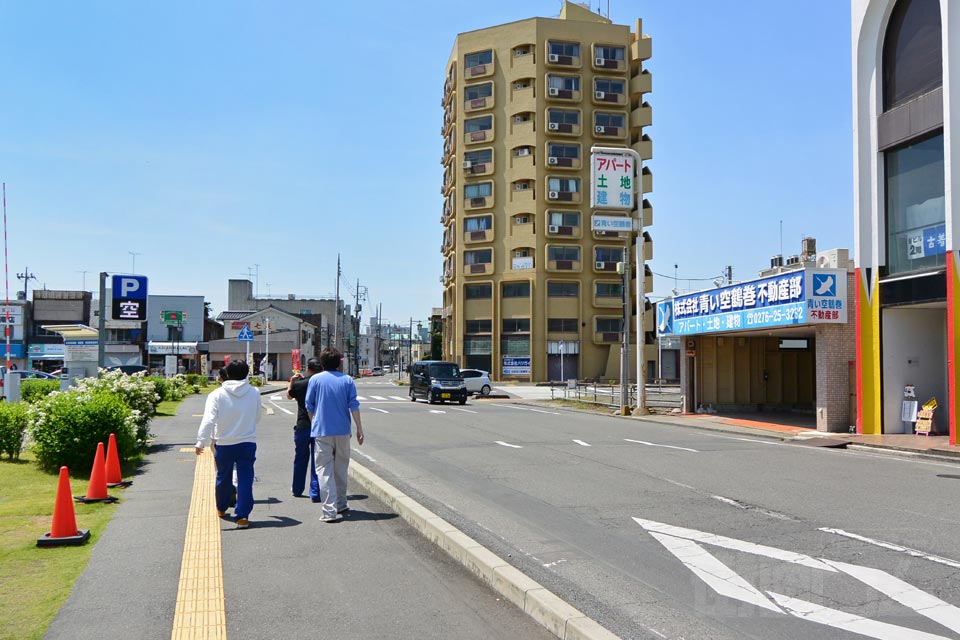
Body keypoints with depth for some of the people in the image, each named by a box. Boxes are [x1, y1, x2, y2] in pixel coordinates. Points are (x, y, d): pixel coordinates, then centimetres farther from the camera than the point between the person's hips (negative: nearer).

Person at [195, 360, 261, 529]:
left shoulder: (217, 394, -9)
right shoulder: (254, 393, -2)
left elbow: (208, 420, -18)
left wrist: (201, 442, -20)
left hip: (224, 444, 0)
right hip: (248, 443, 0)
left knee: (223, 477, 19)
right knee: (245, 479, 0)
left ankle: (221, 508, 39)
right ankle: (243, 515, -8)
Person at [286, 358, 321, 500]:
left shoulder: (299, 384, -6)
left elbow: (289, 396, 14)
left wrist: (292, 381, 26)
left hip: (303, 426, 0)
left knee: (300, 458, 17)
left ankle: (297, 489, 30)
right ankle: (316, 493, 0)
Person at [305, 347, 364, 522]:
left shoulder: (315, 379, -1)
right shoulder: (347, 380, 2)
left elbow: (309, 406, 4)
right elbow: (354, 406, -1)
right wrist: (359, 429, 4)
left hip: (322, 431, -2)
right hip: (343, 431, 2)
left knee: (325, 471, -2)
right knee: (341, 470, 17)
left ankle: (329, 511, -10)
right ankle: (341, 504, 27)